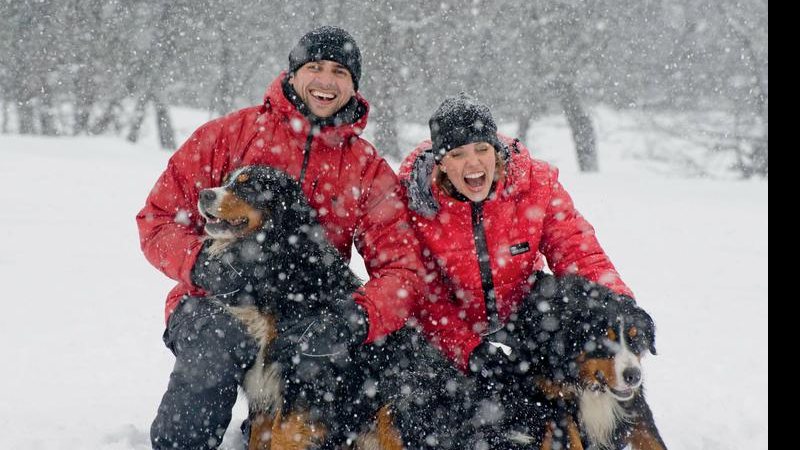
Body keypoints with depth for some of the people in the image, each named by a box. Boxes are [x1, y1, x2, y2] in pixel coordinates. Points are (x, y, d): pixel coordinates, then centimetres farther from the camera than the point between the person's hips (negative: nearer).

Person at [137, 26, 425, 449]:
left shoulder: (369, 170, 7)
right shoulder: (230, 134, 3)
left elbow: (402, 267, -2)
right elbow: (159, 217, 3)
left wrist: (359, 318, -23)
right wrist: (201, 265, -19)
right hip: (213, 306, -2)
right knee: (217, 342, -36)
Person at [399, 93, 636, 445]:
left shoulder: (536, 182, -14)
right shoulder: (412, 198, -19)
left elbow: (577, 252, -15)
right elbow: (426, 296, -18)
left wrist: (618, 303, -34)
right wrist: (470, 351, -30)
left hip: (524, 320, 2)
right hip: (451, 334, -2)